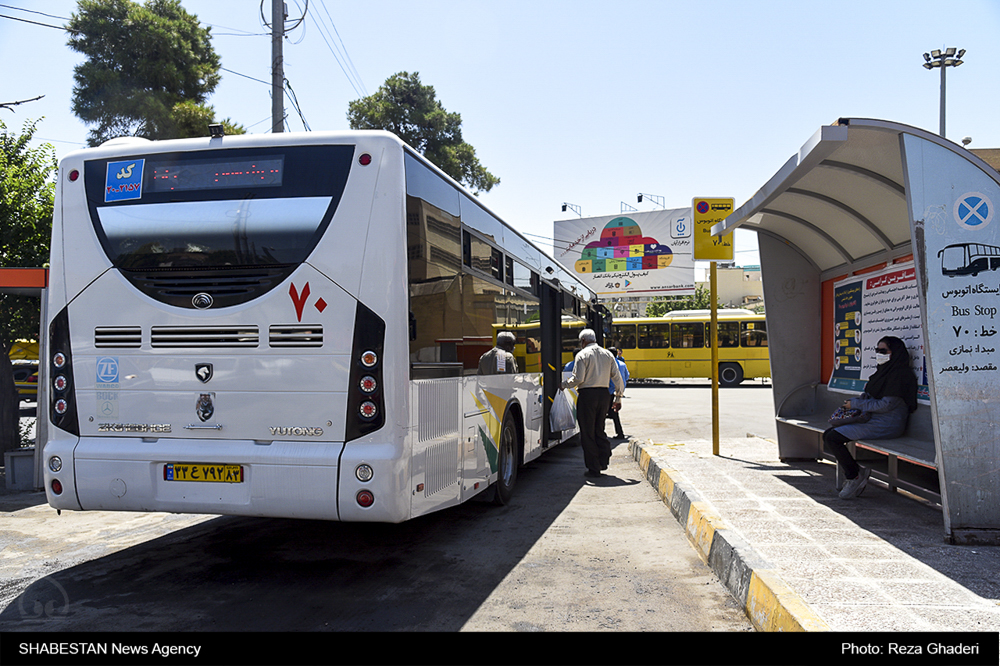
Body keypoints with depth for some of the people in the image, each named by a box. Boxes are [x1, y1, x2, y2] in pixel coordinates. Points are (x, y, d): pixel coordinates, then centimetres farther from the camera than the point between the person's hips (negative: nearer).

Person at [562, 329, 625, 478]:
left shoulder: (582, 355, -6)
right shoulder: (607, 354, 11)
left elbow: (578, 378, -13)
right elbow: (617, 377, 10)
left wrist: (564, 384, 4)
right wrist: (618, 397, 17)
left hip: (587, 394, -5)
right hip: (604, 394, 5)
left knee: (587, 432, 2)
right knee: (599, 429, 18)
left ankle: (594, 468, 4)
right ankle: (604, 461, 11)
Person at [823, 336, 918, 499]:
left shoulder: (899, 374, -13)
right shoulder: (882, 371, 17)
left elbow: (886, 404, -19)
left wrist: (856, 404, -10)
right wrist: (854, 401, 3)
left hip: (887, 424, -10)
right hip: (873, 420, 10)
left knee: (833, 438, -19)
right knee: (828, 435, -2)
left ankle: (855, 475, -4)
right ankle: (854, 474, 0)